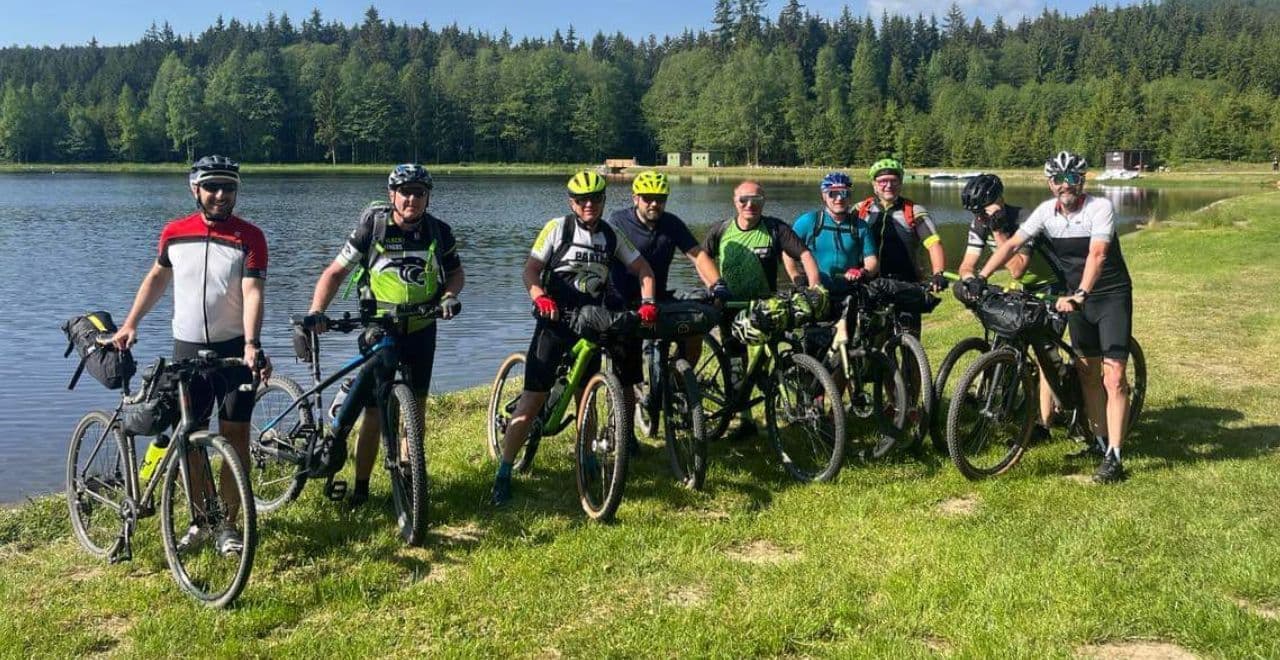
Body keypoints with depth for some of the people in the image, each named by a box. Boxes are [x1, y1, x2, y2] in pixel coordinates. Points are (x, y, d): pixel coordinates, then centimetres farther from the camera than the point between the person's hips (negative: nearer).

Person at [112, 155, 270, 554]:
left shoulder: (249, 237, -9)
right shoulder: (174, 233, 2)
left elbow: (252, 292, -19)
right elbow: (157, 277, 18)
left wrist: (251, 344, -33)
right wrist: (130, 323, 10)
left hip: (234, 348, -3)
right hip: (187, 348, 3)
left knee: (236, 436, 1)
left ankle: (227, 523, 13)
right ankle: (201, 521, 21)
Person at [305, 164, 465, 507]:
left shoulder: (439, 232, -3)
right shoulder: (372, 228, -10)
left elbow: (457, 273, 12)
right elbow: (336, 271, -7)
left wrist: (450, 295, -10)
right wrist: (315, 312, -21)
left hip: (421, 332, 3)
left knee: (416, 408, 10)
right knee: (374, 412, -3)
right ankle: (360, 488, 9)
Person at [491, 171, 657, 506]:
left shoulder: (612, 236, 7)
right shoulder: (557, 228, -5)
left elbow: (643, 268, 10)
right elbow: (531, 268, -7)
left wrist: (648, 302, -6)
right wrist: (540, 297, -25)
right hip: (555, 321, -4)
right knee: (533, 398, -9)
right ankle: (504, 473, -5)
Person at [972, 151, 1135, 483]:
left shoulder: (1100, 207, -18)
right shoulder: (1046, 211, -3)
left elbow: (1097, 254, -31)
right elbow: (1011, 244, -5)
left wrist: (1080, 294, -44)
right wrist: (979, 278, -16)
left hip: (1112, 295, -5)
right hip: (1078, 297, 6)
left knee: (1113, 376, -12)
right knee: (1088, 372, 12)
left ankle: (1113, 457, -11)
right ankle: (1101, 440, 25)